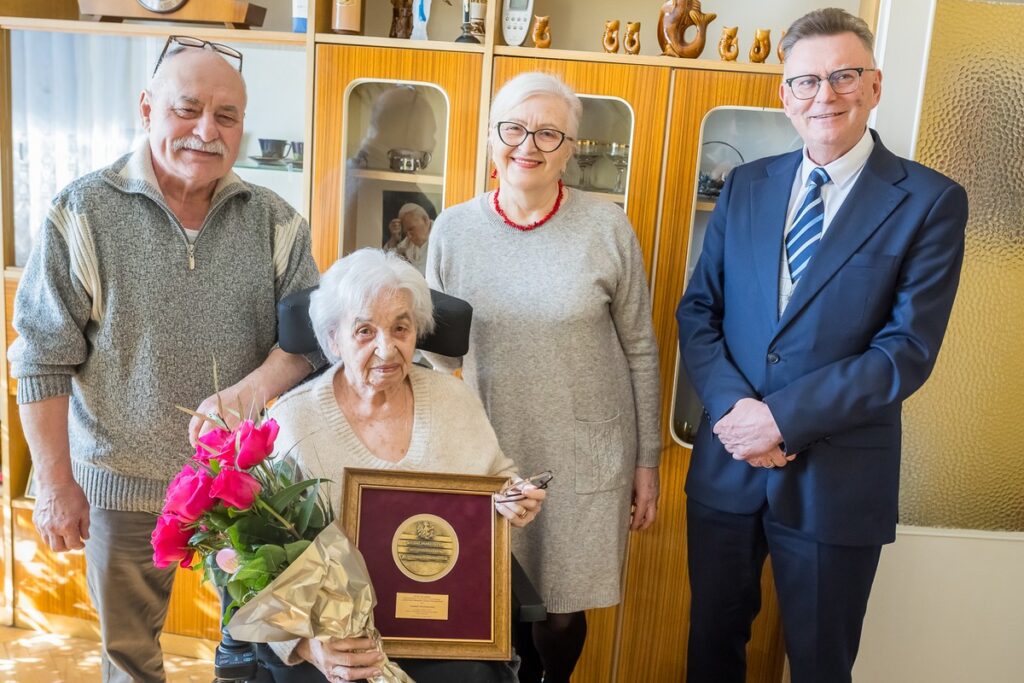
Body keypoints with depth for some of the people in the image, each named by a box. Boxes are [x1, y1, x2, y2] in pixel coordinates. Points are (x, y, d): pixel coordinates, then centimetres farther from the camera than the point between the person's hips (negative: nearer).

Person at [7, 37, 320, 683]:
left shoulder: (276, 220, -4)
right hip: (124, 480, -1)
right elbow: (43, 360, -7)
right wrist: (56, 483, -6)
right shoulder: (83, 213, -9)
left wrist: (249, 392, -25)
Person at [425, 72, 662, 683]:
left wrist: (648, 460, 2)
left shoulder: (608, 229, -9)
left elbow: (640, 352, -1)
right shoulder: (453, 230, -3)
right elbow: (439, 352, 6)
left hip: (587, 458, -1)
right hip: (490, 453, 2)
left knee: (562, 612, 11)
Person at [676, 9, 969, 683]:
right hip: (727, 465, 3)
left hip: (838, 477, -3)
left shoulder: (931, 202, -6)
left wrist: (784, 418, -19)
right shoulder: (745, 185, 5)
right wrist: (732, 407, -13)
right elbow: (697, 310, 3)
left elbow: (909, 348, -13)